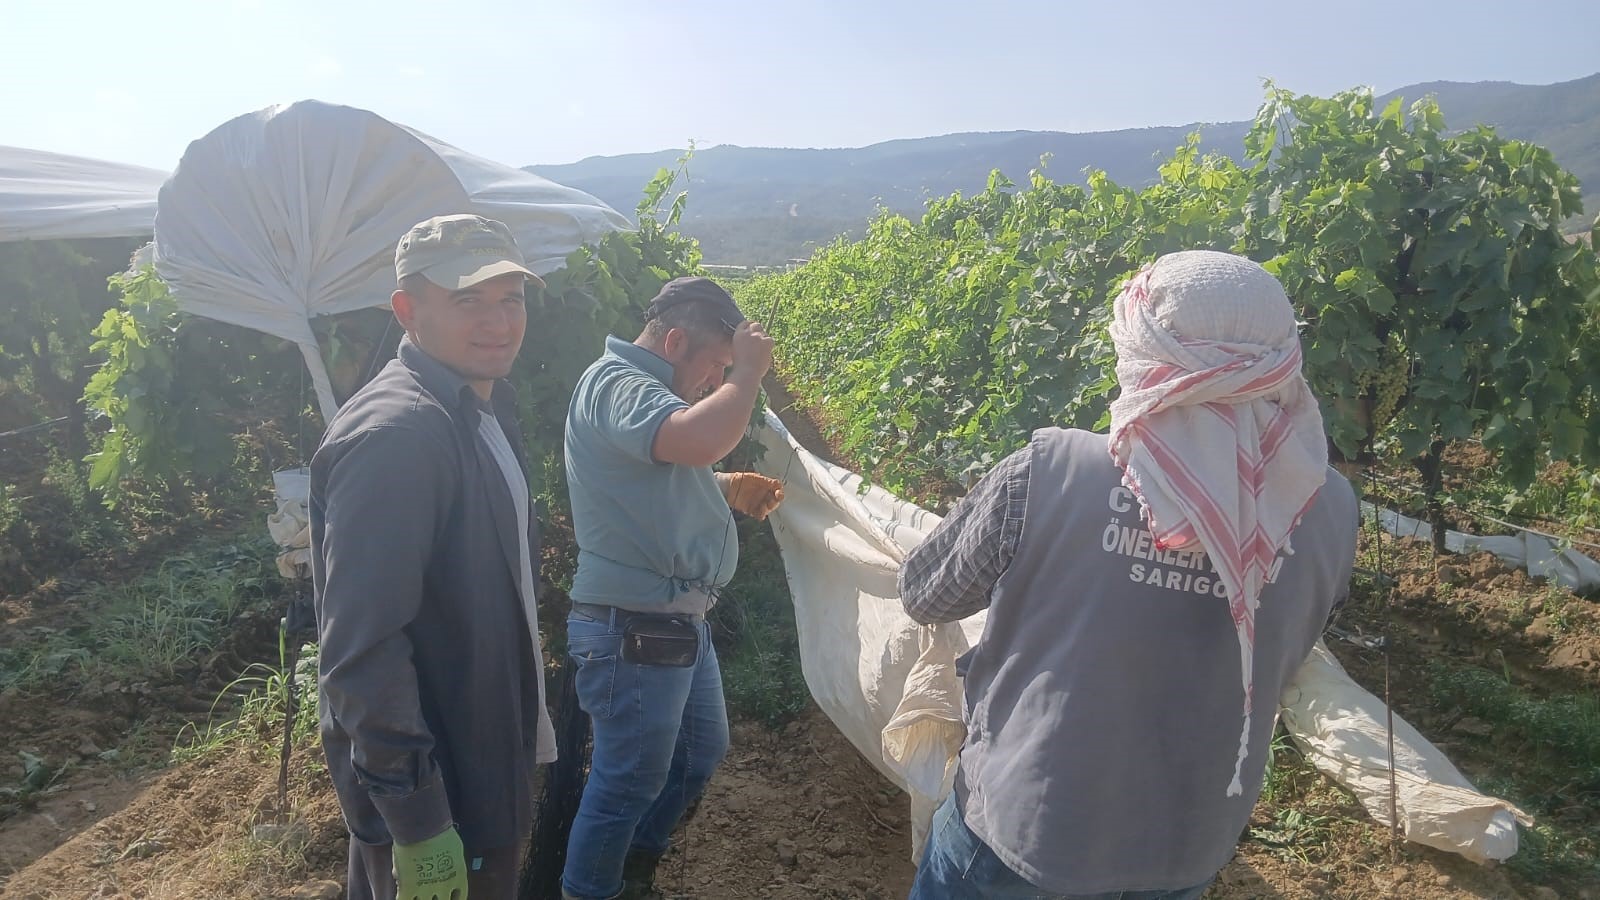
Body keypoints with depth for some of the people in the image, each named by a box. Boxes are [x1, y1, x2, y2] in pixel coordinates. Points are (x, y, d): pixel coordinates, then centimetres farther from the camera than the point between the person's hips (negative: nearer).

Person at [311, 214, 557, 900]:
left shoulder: (488, 406, 4)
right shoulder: (393, 432, -26)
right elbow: (361, 649, -28)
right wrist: (417, 826, -25)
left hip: (487, 759, 9)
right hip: (435, 793, -9)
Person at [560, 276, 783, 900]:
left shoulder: (646, 386, 14)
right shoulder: (616, 383, -18)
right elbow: (699, 441, -39)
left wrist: (732, 489, 11)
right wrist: (748, 372, -21)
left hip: (678, 620, 11)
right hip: (632, 629, -11)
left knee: (702, 750, 23)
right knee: (630, 780, 4)